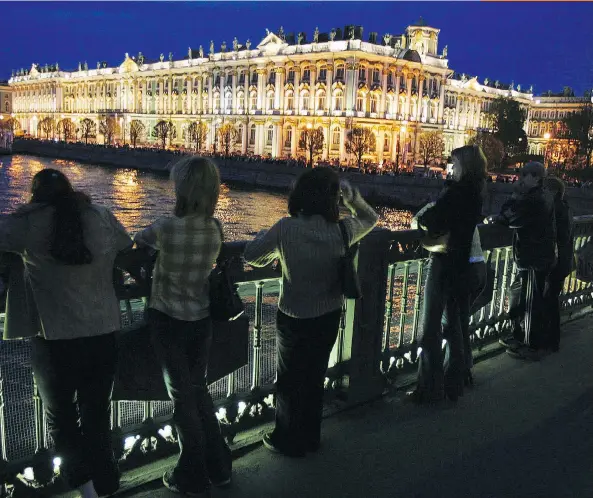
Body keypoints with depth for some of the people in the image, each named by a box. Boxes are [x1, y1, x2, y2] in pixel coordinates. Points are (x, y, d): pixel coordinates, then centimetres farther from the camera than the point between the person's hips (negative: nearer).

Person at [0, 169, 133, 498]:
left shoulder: (28, 223, -8)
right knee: (96, 413, 20)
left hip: (55, 338, -3)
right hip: (103, 334, 3)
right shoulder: (102, 217, 0)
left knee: (59, 415, 20)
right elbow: (129, 251, 10)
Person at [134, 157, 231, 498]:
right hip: (202, 320, 5)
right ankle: (219, 468, 32)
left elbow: (140, 239, -2)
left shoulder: (169, 228, -20)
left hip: (169, 322, -5)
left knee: (183, 398, 9)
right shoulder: (215, 229, -6)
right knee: (199, 390, 21)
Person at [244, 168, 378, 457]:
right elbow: (370, 218, 7)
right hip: (328, 317, 3)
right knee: (315, 378, 22)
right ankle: (311, 437, 39)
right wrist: (351, 194, -5)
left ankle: (288, 441, 32)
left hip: (293, 320, -3)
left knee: (290, 380, 17)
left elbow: (252, 256, -11)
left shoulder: (286, 229, -21)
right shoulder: (342, 231, -14)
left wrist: (269, 239, 6)